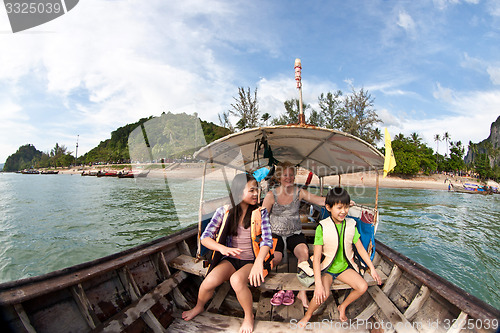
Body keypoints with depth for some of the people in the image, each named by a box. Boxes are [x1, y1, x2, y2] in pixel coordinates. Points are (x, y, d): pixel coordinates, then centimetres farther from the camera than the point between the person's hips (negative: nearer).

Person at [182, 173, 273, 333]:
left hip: (252, 261, -1)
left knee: (236, 280, -31)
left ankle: (249, 317, 0)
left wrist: (258, 262, -33)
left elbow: (267, 240, -14)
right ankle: (199, 307, 13)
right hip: (231, 259, 2)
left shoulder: (260, 212, -4)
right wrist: (223, 248, -26)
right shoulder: (224, 211, -3)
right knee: (210, 281, -23)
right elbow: (205, 237, -6)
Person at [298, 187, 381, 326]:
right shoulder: (322, 227, -18)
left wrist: (372, 268, 7)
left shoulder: (351, 225, -4)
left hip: (344, 267, 5)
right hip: (326, 268, -5)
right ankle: (307, 316, 4)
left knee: (363, 286, -15)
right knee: (323, 294, -27)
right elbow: (316, 257, -20)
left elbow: (360, 248, 8)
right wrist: (318, 283, -27)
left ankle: (343, 306, 14)